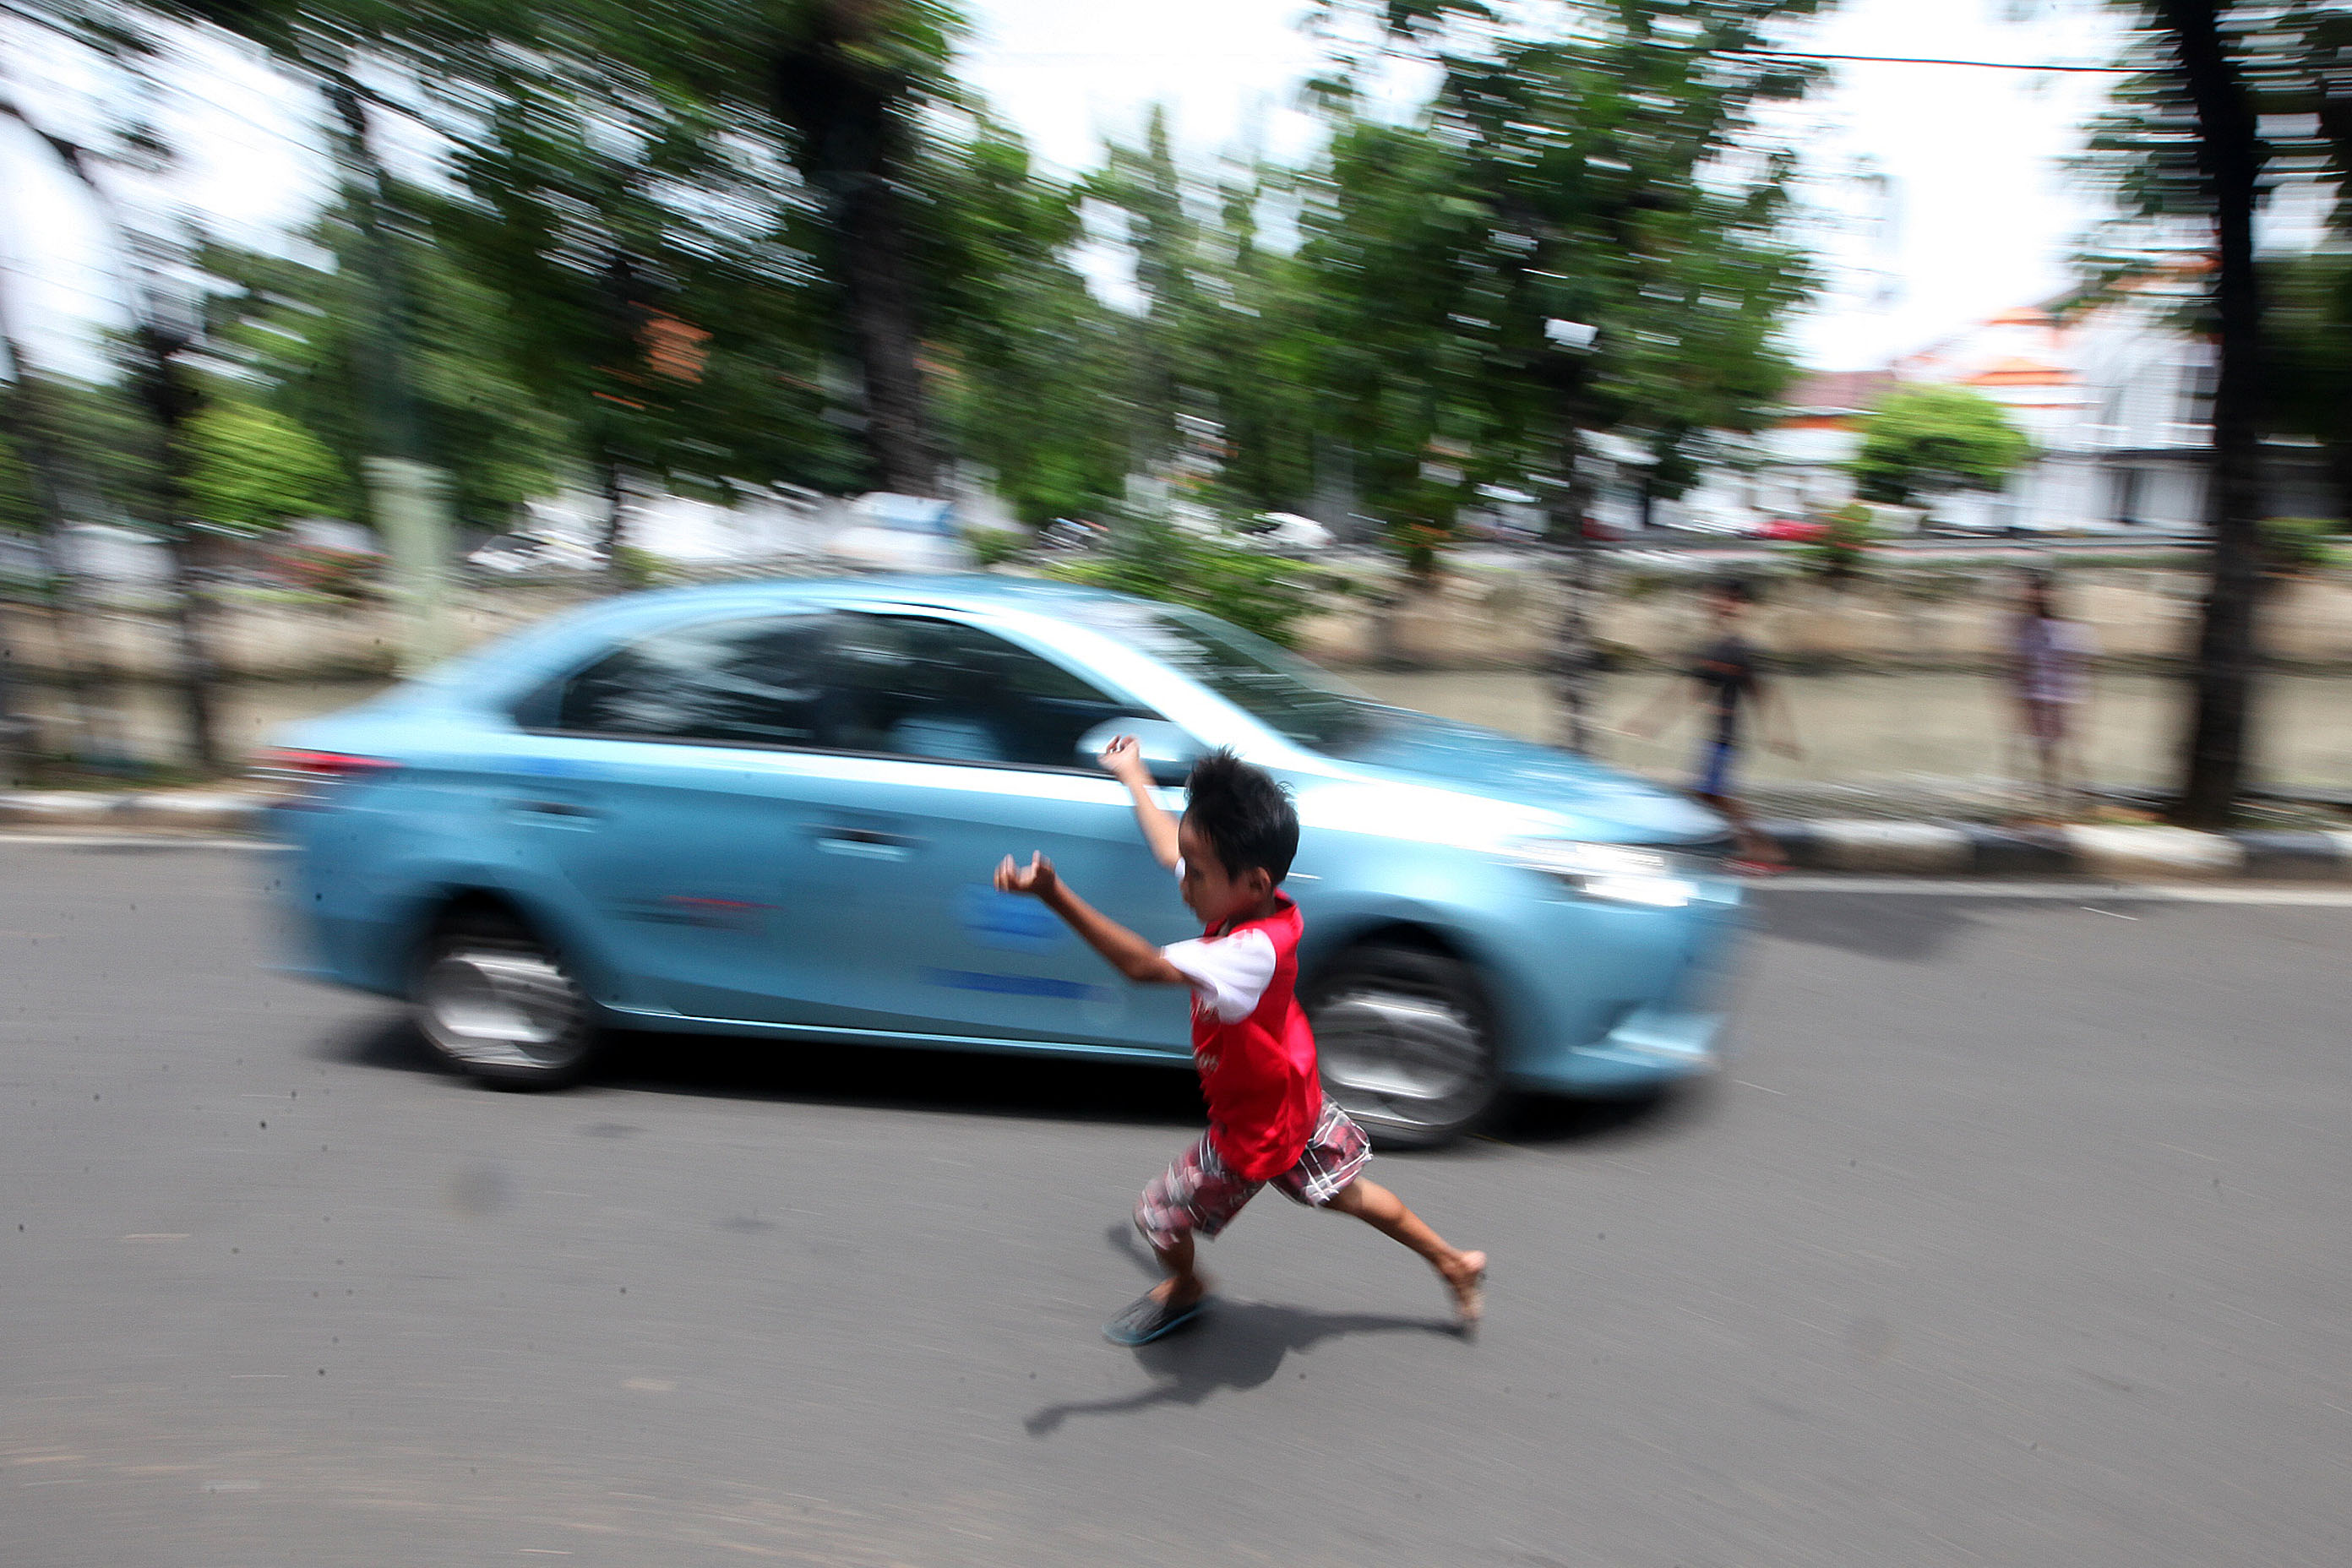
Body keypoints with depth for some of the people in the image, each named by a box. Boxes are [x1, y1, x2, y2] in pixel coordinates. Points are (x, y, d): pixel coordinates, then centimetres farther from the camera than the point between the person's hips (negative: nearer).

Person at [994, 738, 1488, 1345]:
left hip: (1255, 1127, -8)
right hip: (1292, 1099, 8)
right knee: (1345, 1190, 28)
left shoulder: (1253, 952, -41)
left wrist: (1054, 894, -63)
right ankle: (1454, 1263, 43)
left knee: (1160, 1214, 14)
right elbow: (1169, 849, 2)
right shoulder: (1255, 901, -15)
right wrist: (1133, 775, 14)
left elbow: (1145, 965, -53)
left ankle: (1184, 1289, 46)